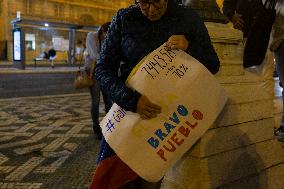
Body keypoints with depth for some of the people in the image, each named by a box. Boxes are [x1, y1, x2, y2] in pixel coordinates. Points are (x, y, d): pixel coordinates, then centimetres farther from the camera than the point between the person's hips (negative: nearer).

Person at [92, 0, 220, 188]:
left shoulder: (188, 18, -1)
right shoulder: (124, 19, -3)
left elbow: (213, 66, 3)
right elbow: (103, 68, -5)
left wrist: (189, 48, -18)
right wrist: (131, 99, -22)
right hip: (128, 110, 1)